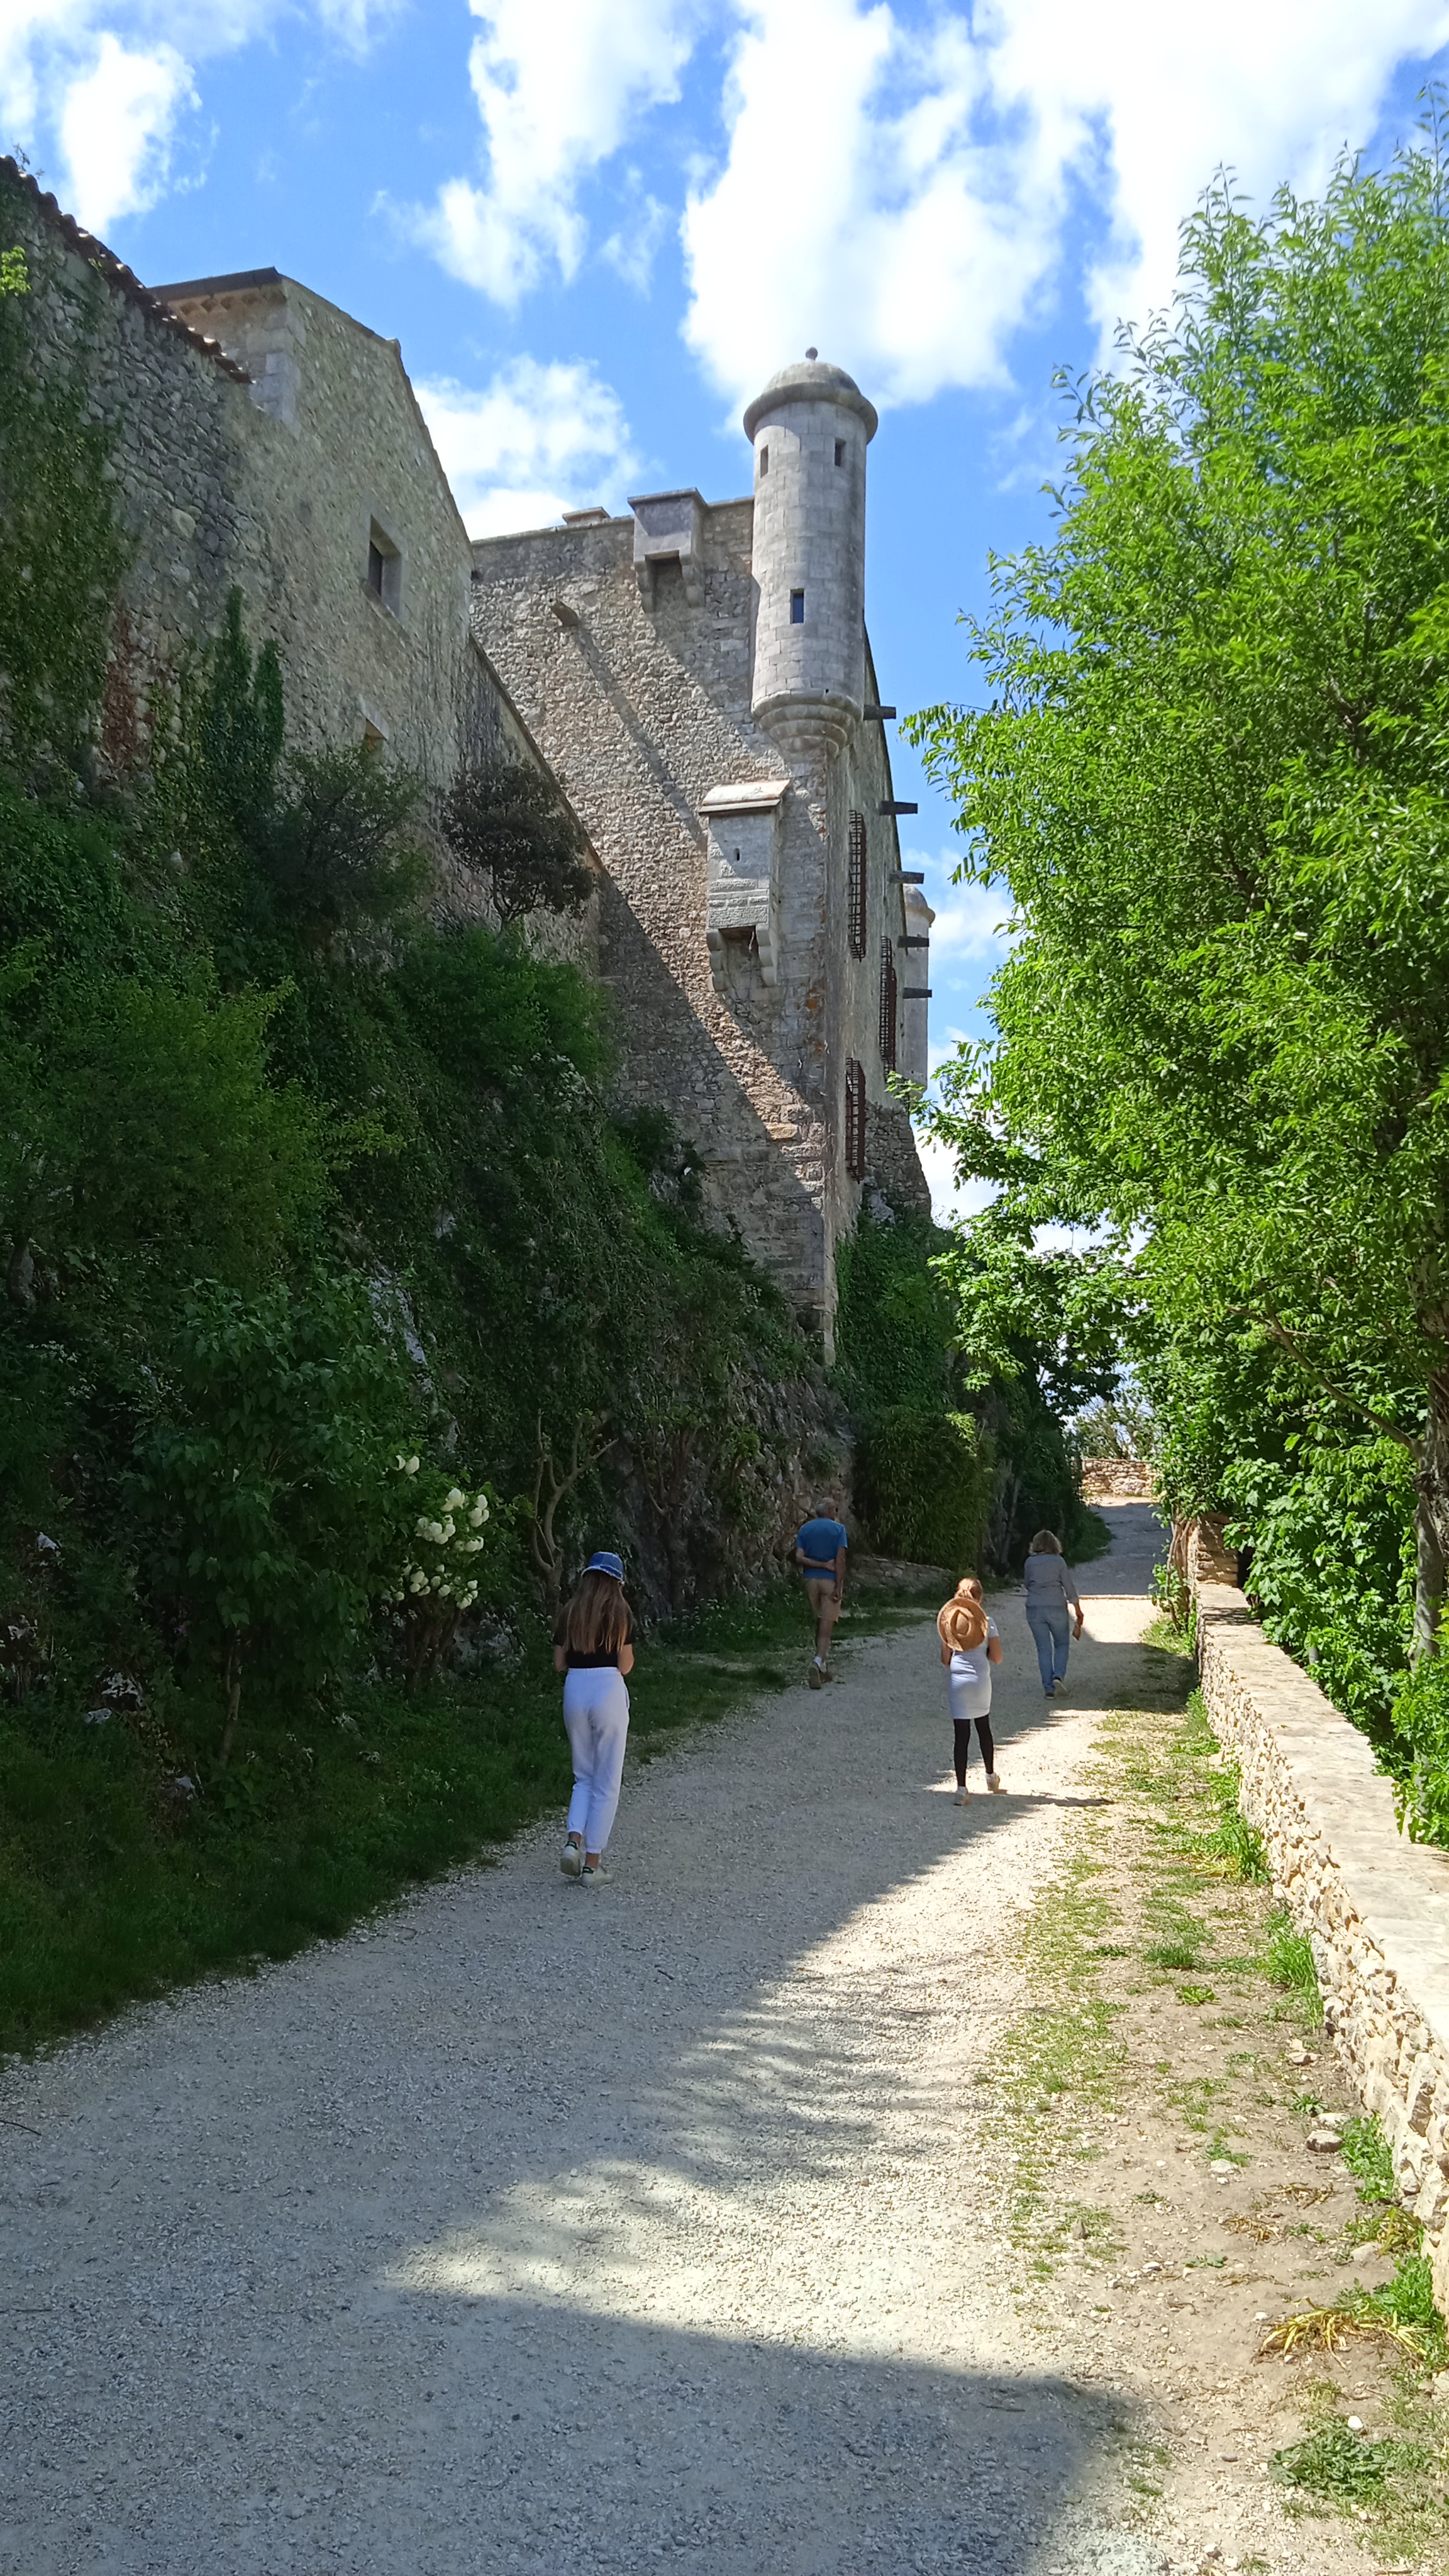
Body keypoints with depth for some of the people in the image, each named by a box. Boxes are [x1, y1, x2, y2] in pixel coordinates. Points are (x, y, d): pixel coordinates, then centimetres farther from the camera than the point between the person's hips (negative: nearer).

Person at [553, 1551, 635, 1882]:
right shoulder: (620, 1614, -4)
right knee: (607, 1782, 6)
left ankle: (573, 1841, -3)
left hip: (575, 1690, 4)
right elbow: (625, 1666, -5)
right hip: (609, 1691, -4)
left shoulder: (569, 1613, 6)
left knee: (584, 1776, 18)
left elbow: (559, 1664, 8)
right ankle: (592, 1863, 5)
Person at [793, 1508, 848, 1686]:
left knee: (819, 1625, 16)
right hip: (831, 1580, -3)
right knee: (826, 1627, -4)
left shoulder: (805, 1529, 5)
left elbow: (799, 1558, -6)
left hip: (811, 1580, 4)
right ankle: (818, 1664, -25)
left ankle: (824, 1669, 21)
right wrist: (839, 1587, -13)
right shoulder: (838, 1529, -4)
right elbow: (840, 1559, -12)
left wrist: (823, 1564, -5)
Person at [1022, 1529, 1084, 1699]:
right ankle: (1058, 1676, -5)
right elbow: (1069, 1588, -1)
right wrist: (1078, 1612, 4)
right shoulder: (1059, 1561, -1)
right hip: (1057, 1608, -1)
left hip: (1034, 1609, 1)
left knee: (1044, 1649, 8)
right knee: (1062, 1644, 16)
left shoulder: (1030, 1562, 3)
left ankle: (1049, 1688, 4)